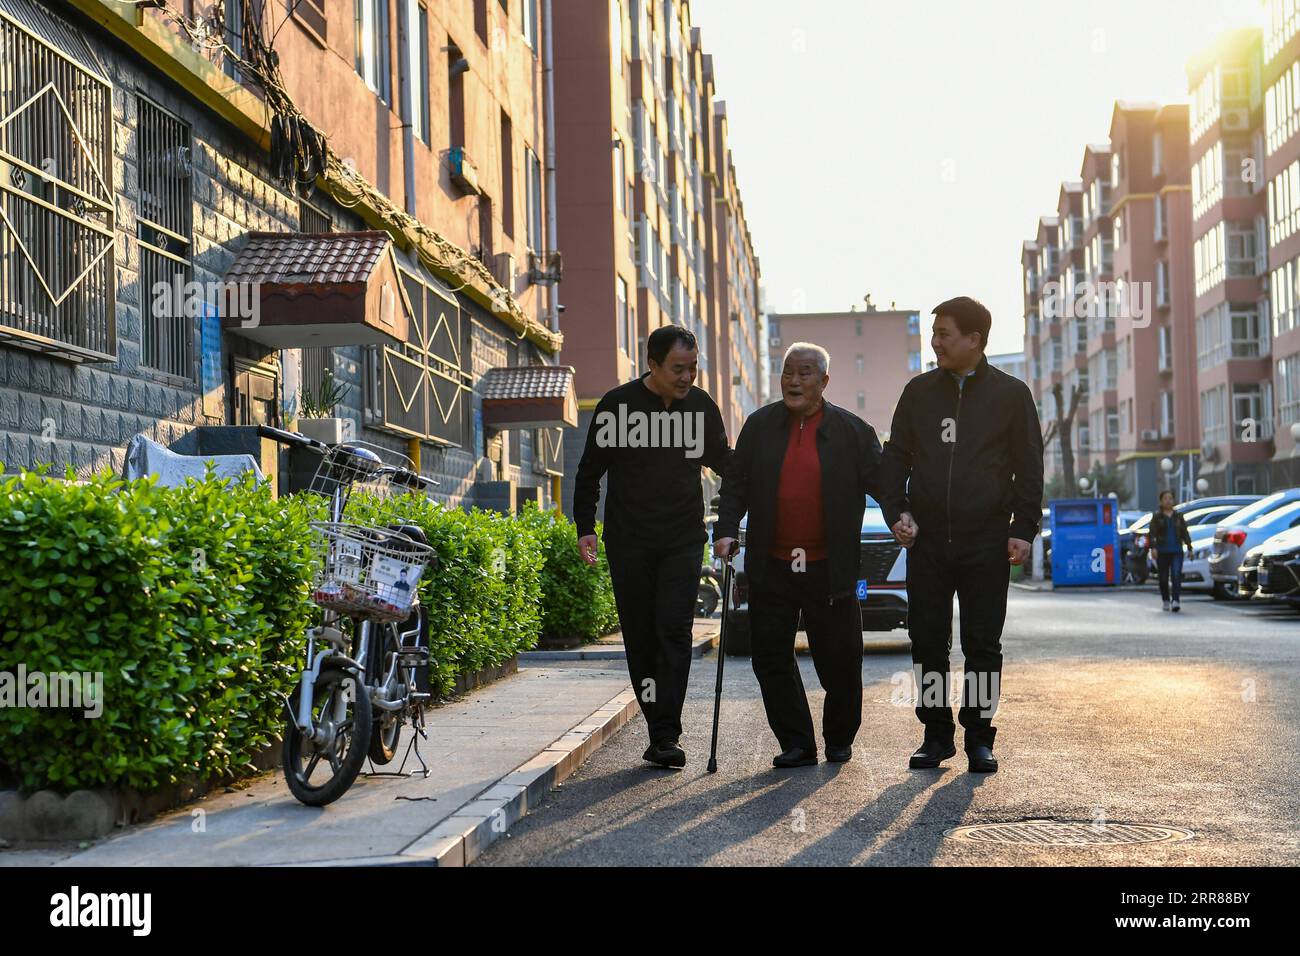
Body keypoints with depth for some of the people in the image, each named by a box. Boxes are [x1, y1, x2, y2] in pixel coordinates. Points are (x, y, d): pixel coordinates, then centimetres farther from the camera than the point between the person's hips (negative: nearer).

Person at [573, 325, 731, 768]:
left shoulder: (701, 406, 4)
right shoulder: (617, 404, -3)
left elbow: (724, 462, 21)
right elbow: (590, 471, 5)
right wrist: (585, 528, -2)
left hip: (683, 542, 1)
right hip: (629, 543, 0)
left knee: (674, 632, -11)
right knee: (640, 638, 2)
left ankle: (666, 737, -12)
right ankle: (661, 729, 12)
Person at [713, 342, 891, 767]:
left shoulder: (852, 430, -1)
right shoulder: (760, 425, 6)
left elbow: (881, 483, 1)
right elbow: (736, 484, 9)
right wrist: (726, 530, -3)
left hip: (829, 569, -2)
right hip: (771, 568, 2)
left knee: (839, 660, 6)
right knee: (770, 656, 1)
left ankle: (839, 740, 27)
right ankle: (797, 743, 11)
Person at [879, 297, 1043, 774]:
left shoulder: (1011, 394, 3)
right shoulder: (919, 391, 10)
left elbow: (1028, 467, 3)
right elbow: (895, 456, 12)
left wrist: (1023, 529, -5)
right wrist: (897, 511, -3)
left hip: (986, 543, -2)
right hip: (927, 542, 3)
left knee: (983, 645, 1)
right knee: (927, 642, 3)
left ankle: (979, 738, 10)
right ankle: (936, 734, 14)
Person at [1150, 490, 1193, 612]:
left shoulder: (1178, 516, 12)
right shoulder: (1157, 517, 5)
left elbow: (1185, 533, 14)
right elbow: (1152, 533, -4)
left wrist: (1189, 548, 10)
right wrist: (1153, 547, -17)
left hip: (1177, 551, 0)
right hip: (1162, 552, 0)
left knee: (1176, 575, -16)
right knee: (1163, 578, 6)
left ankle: (1175, 601, -22)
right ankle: (1166, 601, 21)